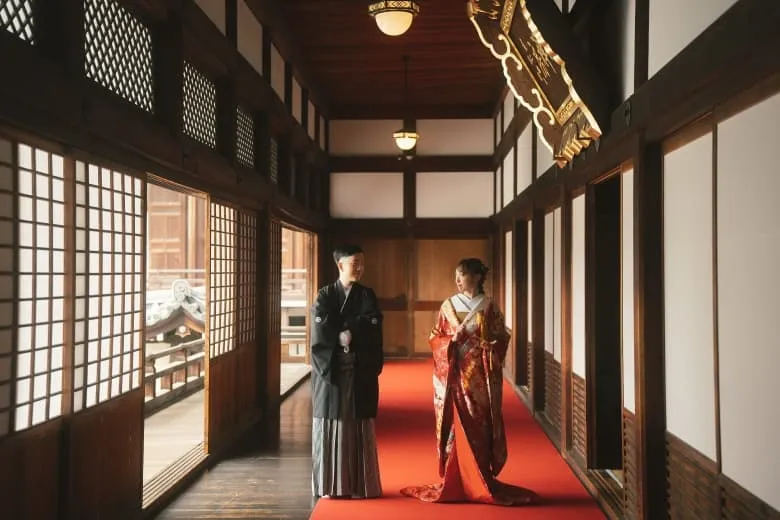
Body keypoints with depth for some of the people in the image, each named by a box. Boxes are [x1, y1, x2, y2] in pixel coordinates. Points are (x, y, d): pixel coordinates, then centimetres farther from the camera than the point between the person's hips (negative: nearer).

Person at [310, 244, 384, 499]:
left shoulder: (367, 295, 7)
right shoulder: (324, 295, 3)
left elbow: (372, 327, -8)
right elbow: (320, 331, -10)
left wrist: (346, 332, -14)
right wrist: (342, 337, -11)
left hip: (360, 371, 1)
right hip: (330, 369, -1)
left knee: (359, 428, 3)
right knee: (331, 426, 2)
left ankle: (360, 484, 13)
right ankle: (329, 485, 13)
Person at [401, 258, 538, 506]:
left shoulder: (489, 307, 2)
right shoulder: (448, 305, 6)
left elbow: (501, 339, 2)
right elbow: (437, 338, 5)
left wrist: (488, 348, -16)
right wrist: (452, 341, -13)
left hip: (481, 375, -1)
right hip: (456, 374, 1)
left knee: (480, 427, 1)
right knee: (458, 427, 1)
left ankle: (481, 482, 10)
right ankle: (456, 482, 9)